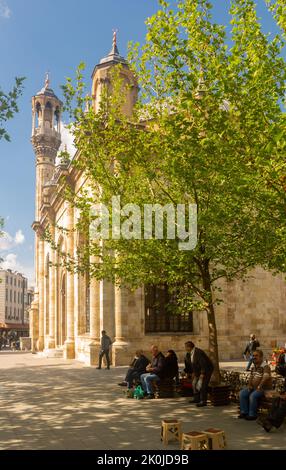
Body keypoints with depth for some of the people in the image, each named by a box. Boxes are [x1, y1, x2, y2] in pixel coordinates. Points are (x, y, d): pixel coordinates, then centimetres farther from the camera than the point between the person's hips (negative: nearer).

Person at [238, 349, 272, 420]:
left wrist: (259, 387, -31)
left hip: (264, 388, -8)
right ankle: (244, 412, -6)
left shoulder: (265, 366, -14)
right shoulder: (253, 366, 11)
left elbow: (265, 378, -27)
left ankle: (252, 414, -17)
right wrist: (249, 386, 2)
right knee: (242, 393, -12)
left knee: (252, 396, -31)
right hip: (254, 387, 8)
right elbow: (251, 377, 18)